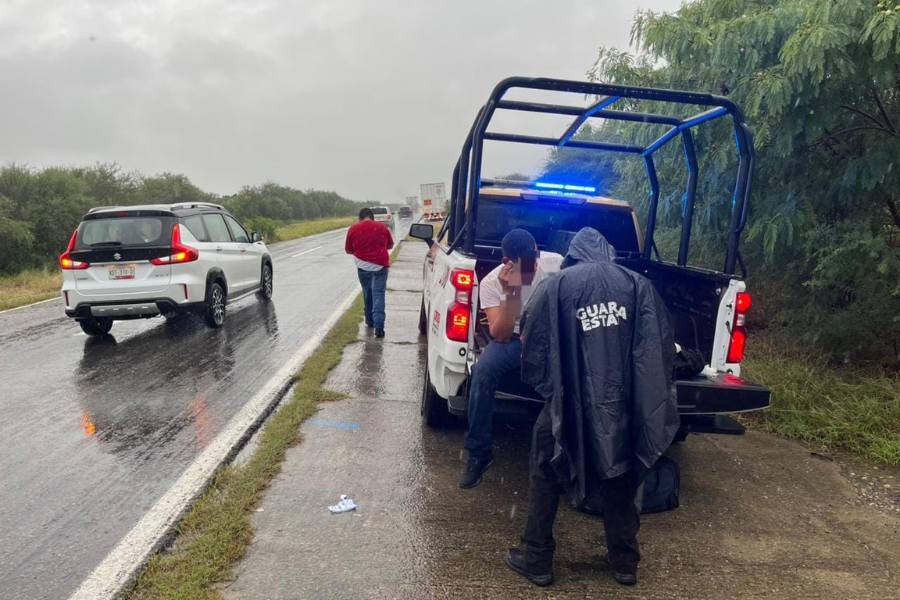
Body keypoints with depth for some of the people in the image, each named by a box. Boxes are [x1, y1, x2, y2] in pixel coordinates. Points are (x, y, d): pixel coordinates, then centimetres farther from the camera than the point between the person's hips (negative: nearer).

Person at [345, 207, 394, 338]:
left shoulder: (353, 229, -1)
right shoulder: (382, 227, 3)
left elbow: (348, 250, 7)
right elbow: (390, 245, 16)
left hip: (363, 266, 1)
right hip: (380, 265, 0)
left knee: (367, 293, 18)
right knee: (378, 294, -2)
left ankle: (370, 321, 29)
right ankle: (379, 326, -14)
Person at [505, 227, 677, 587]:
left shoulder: (558, 285, -1)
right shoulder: (638, 285, 5)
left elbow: (533, 341, -2)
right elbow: (661, 345, 2)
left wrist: (543, 386, 13)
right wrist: (650, 395, 11)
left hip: (570, 401, -2)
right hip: (623, 402, 3)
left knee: (546, 476, 15)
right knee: (619, 478, 21)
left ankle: (537, 560, 22)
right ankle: (624, 562, 33)